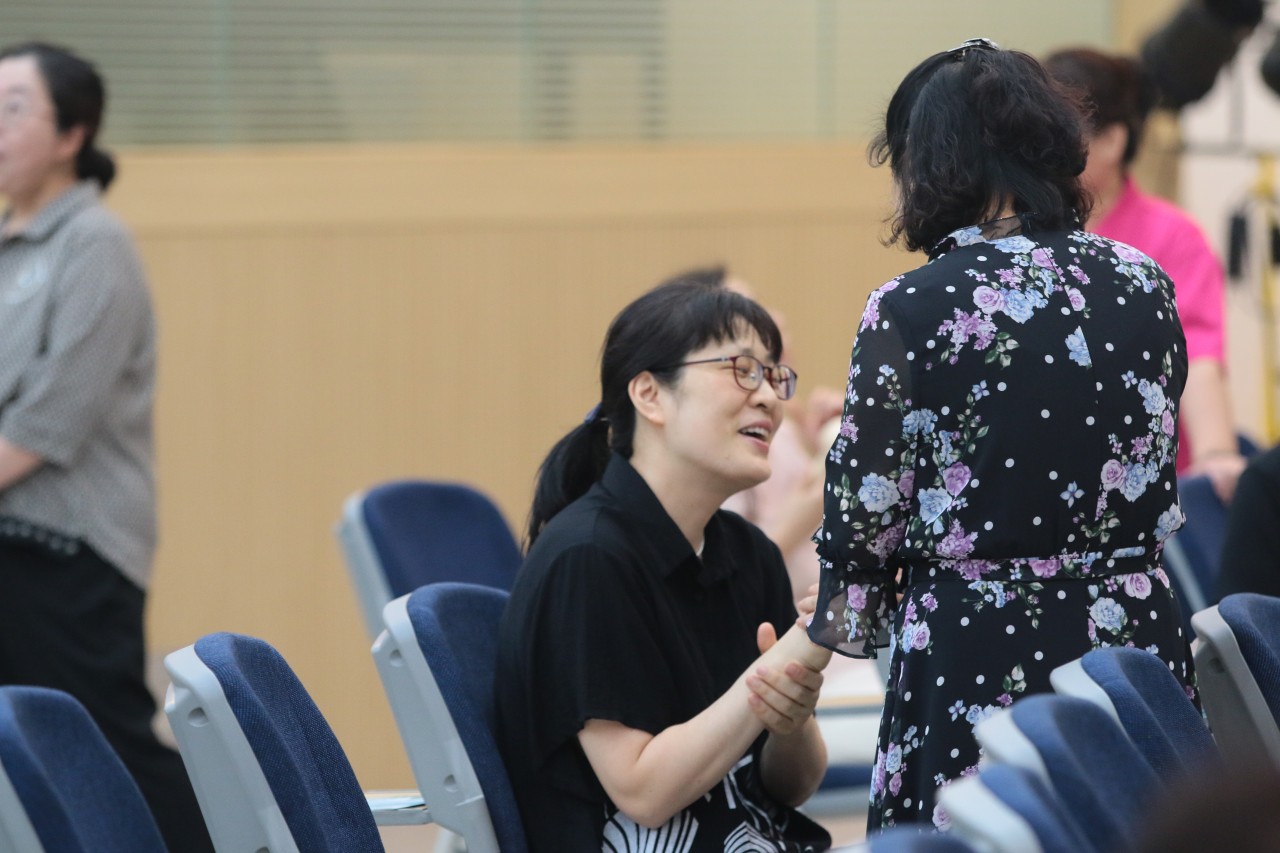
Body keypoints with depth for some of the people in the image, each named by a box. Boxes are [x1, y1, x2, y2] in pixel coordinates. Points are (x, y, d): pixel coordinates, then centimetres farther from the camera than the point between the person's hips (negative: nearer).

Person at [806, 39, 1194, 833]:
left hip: (982, 660, -4)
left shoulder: (911, 311, -12)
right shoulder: (1144, 286, 2)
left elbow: (864, 525, -5)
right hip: (1137, 644, 5)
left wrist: (841, 621, 15)